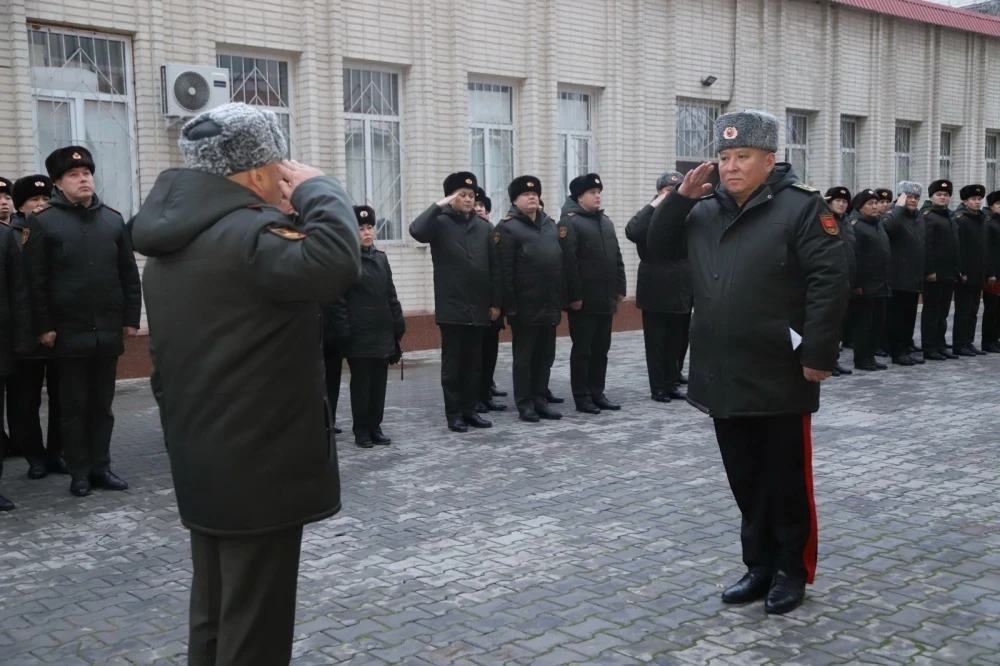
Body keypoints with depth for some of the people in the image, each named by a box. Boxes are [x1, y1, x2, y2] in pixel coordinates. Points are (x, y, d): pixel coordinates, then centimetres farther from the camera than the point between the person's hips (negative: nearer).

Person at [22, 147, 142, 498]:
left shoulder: (113, 218, 9)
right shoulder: (42, 220, -3)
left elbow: (129, 273, 10)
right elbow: (35, 279, -6)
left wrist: (131, 318, 5)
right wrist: (44, 327, -10)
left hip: (108, 330, 3)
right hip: (69, 332, -3)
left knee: (102, 404, 10)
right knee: (74, 406, 5)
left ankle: (101, 467, 19)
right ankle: (79, 472, 14)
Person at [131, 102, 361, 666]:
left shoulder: (173, 243, 12)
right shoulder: (247, 234, -20)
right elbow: (336, 261, -38)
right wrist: (318, 188, -19)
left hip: (204, 462, 10)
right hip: (260, 464, -10)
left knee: (216, 618, 20)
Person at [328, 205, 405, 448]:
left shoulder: (381, 258, 12)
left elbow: (391, 294, 14)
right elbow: (339, 300, -9)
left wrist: (398, 323, 8)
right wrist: (343, 331, -14)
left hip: (383, 331, 6)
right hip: (360, 334, -5)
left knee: (379, 381, 9)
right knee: (361, 382, 2)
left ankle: (375, 427, 17)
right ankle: (361, 430, 10)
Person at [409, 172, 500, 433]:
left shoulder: (484, 227, 9)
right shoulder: (440, 223, -1)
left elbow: (494, 267, 9)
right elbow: (416, 231, -24)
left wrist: (496, 302, 5)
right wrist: (439, 206, -18)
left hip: (478, 308, 4)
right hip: (451, 307, -4)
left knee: (474, 362, 10)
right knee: (452, 362, 2)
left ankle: (470, 409, 20)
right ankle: (454, 414, 9)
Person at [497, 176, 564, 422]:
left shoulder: (550, 225, 14)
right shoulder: (508, 228, -7)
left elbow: (560, 261, 16)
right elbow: (504, 271, -12)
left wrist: (560, 299, 10)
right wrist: (510, 305, -16)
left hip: (549, 305, 6)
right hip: (525, 307, -6)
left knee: (545, 356, 11)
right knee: (524, 357, 3)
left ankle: (541, 400, 20)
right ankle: (525, 404, 10)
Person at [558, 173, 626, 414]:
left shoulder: (606, 222, 16)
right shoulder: (570, 222, -9)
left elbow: (616, 257, 18)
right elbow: (568, 262, -16)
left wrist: (620, 288, 11)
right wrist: (575, 295, -20)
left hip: (606, 299, 7)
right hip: (584, 301, -7)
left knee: (601, 349, 11)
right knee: (582, 350, 0)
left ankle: (597, 393, 20)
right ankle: (582, 397, 7)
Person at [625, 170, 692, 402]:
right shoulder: (651, 217, -2)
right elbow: (632, 232, -24)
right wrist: (654, 205, -20)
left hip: (682, 291, 4)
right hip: (656, 293, -4)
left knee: (678, 342, 9)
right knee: (657, 342, 2)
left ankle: (672, 383, 20)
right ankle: (658, 387, 9)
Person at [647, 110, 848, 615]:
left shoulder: (800, 207, -9)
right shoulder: (706, 211, 11)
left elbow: (830, 280, -14)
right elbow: (657, 246, 14)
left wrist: (817, 354, -18)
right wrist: (681, 197, 0)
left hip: (779, 378, -6)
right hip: (724, 377, 6)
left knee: (787, 479, 7)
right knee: (745, 479, 15)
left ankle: (792, 570, 22)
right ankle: (760, 565, 28)